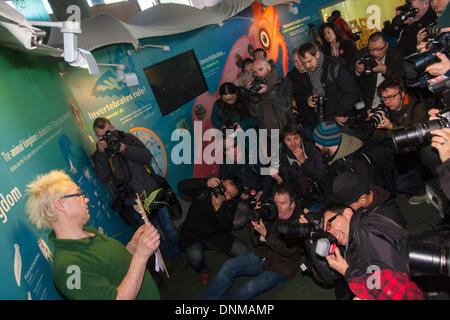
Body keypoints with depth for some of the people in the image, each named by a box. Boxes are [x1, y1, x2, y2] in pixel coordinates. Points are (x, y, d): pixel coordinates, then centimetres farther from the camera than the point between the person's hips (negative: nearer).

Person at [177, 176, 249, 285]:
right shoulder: (205, 190, -15)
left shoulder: (231, 203, -7)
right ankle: (201, 270, 4)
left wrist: (218, 209, -31)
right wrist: (205, 182, -37)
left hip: (215, 235, 3)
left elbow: (227, 228, -14)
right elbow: (181, 186, -25)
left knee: (243, 251, -14)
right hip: (192, 236, -3)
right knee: (195, 257, -35)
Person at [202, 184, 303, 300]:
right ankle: (208, 297, -8)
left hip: (280, 268, -5)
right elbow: (256, 233, 11)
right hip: (261, 256, 6)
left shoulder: (298, 221, -16)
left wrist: (265, 234, -30)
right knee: (229, 265, -14)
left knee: (250, 288, -27)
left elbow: (287, 251, -23)